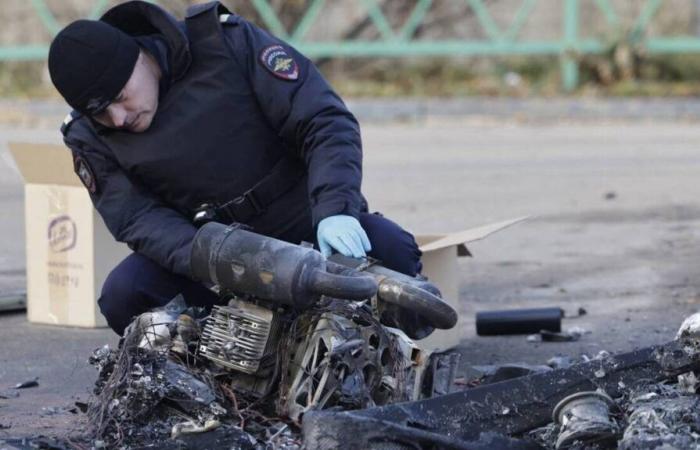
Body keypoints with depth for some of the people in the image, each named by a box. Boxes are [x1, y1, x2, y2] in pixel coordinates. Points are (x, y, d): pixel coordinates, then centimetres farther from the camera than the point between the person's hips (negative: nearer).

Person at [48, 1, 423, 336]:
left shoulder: (227, 43, -15)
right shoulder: (90, 137, -7)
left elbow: (324, 118, -17)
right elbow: (137, 217, -14)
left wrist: (334, 210, -33)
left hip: (304, 225, -1)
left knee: (392, 252, -28)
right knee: (122, 296, -26)